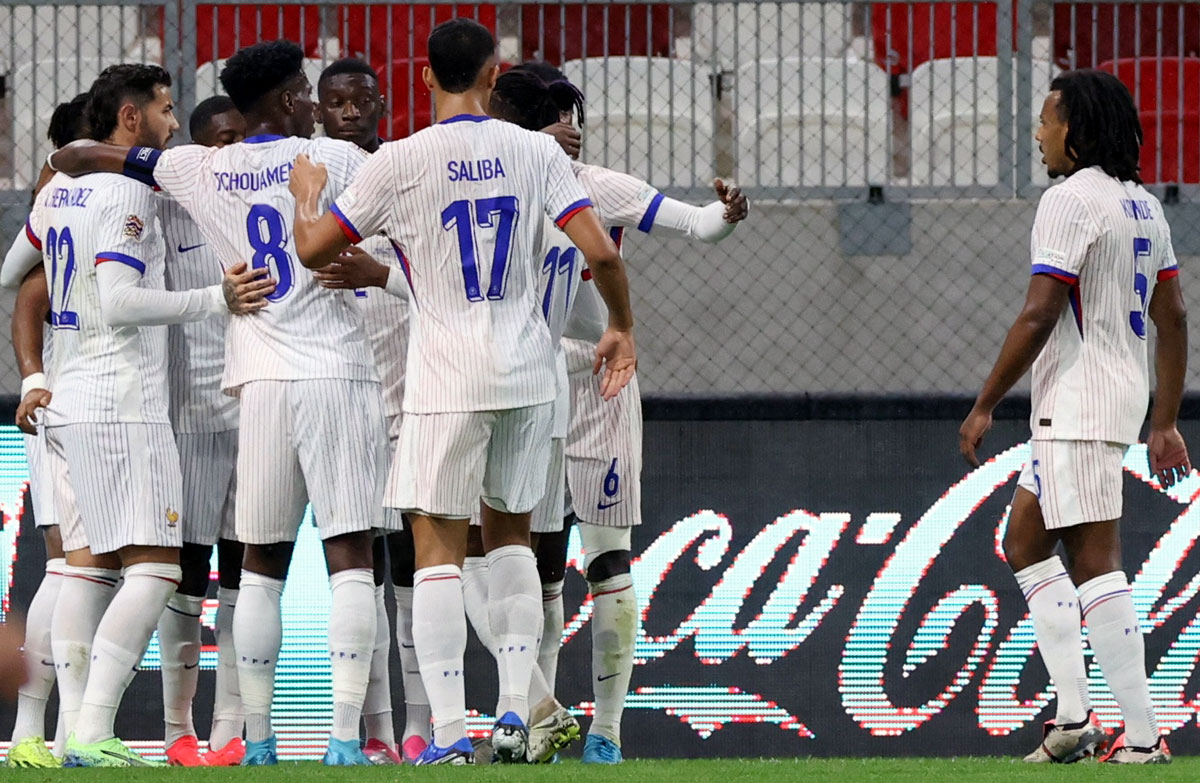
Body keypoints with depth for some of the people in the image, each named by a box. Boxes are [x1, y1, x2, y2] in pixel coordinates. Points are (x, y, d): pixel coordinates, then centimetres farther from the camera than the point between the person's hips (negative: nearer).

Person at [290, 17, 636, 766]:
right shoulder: (534, 151, 1)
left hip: (448, 380, -3)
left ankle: (451, 733, -7)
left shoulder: (399, 162, -6)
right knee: (511, 534, 18)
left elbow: (314, 249, 1)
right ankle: (515, 712, 10)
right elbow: (601, 253, -4)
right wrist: (623, 330, 13)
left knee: (438, 546, 0)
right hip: (528, 371, 3)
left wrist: (306, 193, 22)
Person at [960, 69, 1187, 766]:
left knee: (1095, 564, -10)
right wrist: (1166, 424, 20)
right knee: (1024, 543, 17)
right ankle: (1075, 714, 9)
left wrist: (985, 406, -12)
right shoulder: (1143, 205, 14)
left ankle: (1142, 736, -14)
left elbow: (1038, 316, -18)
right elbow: (1173, 319, 16)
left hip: (1079, 407, -10)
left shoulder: (1070, 200, -14)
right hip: (1125, 394, 10)